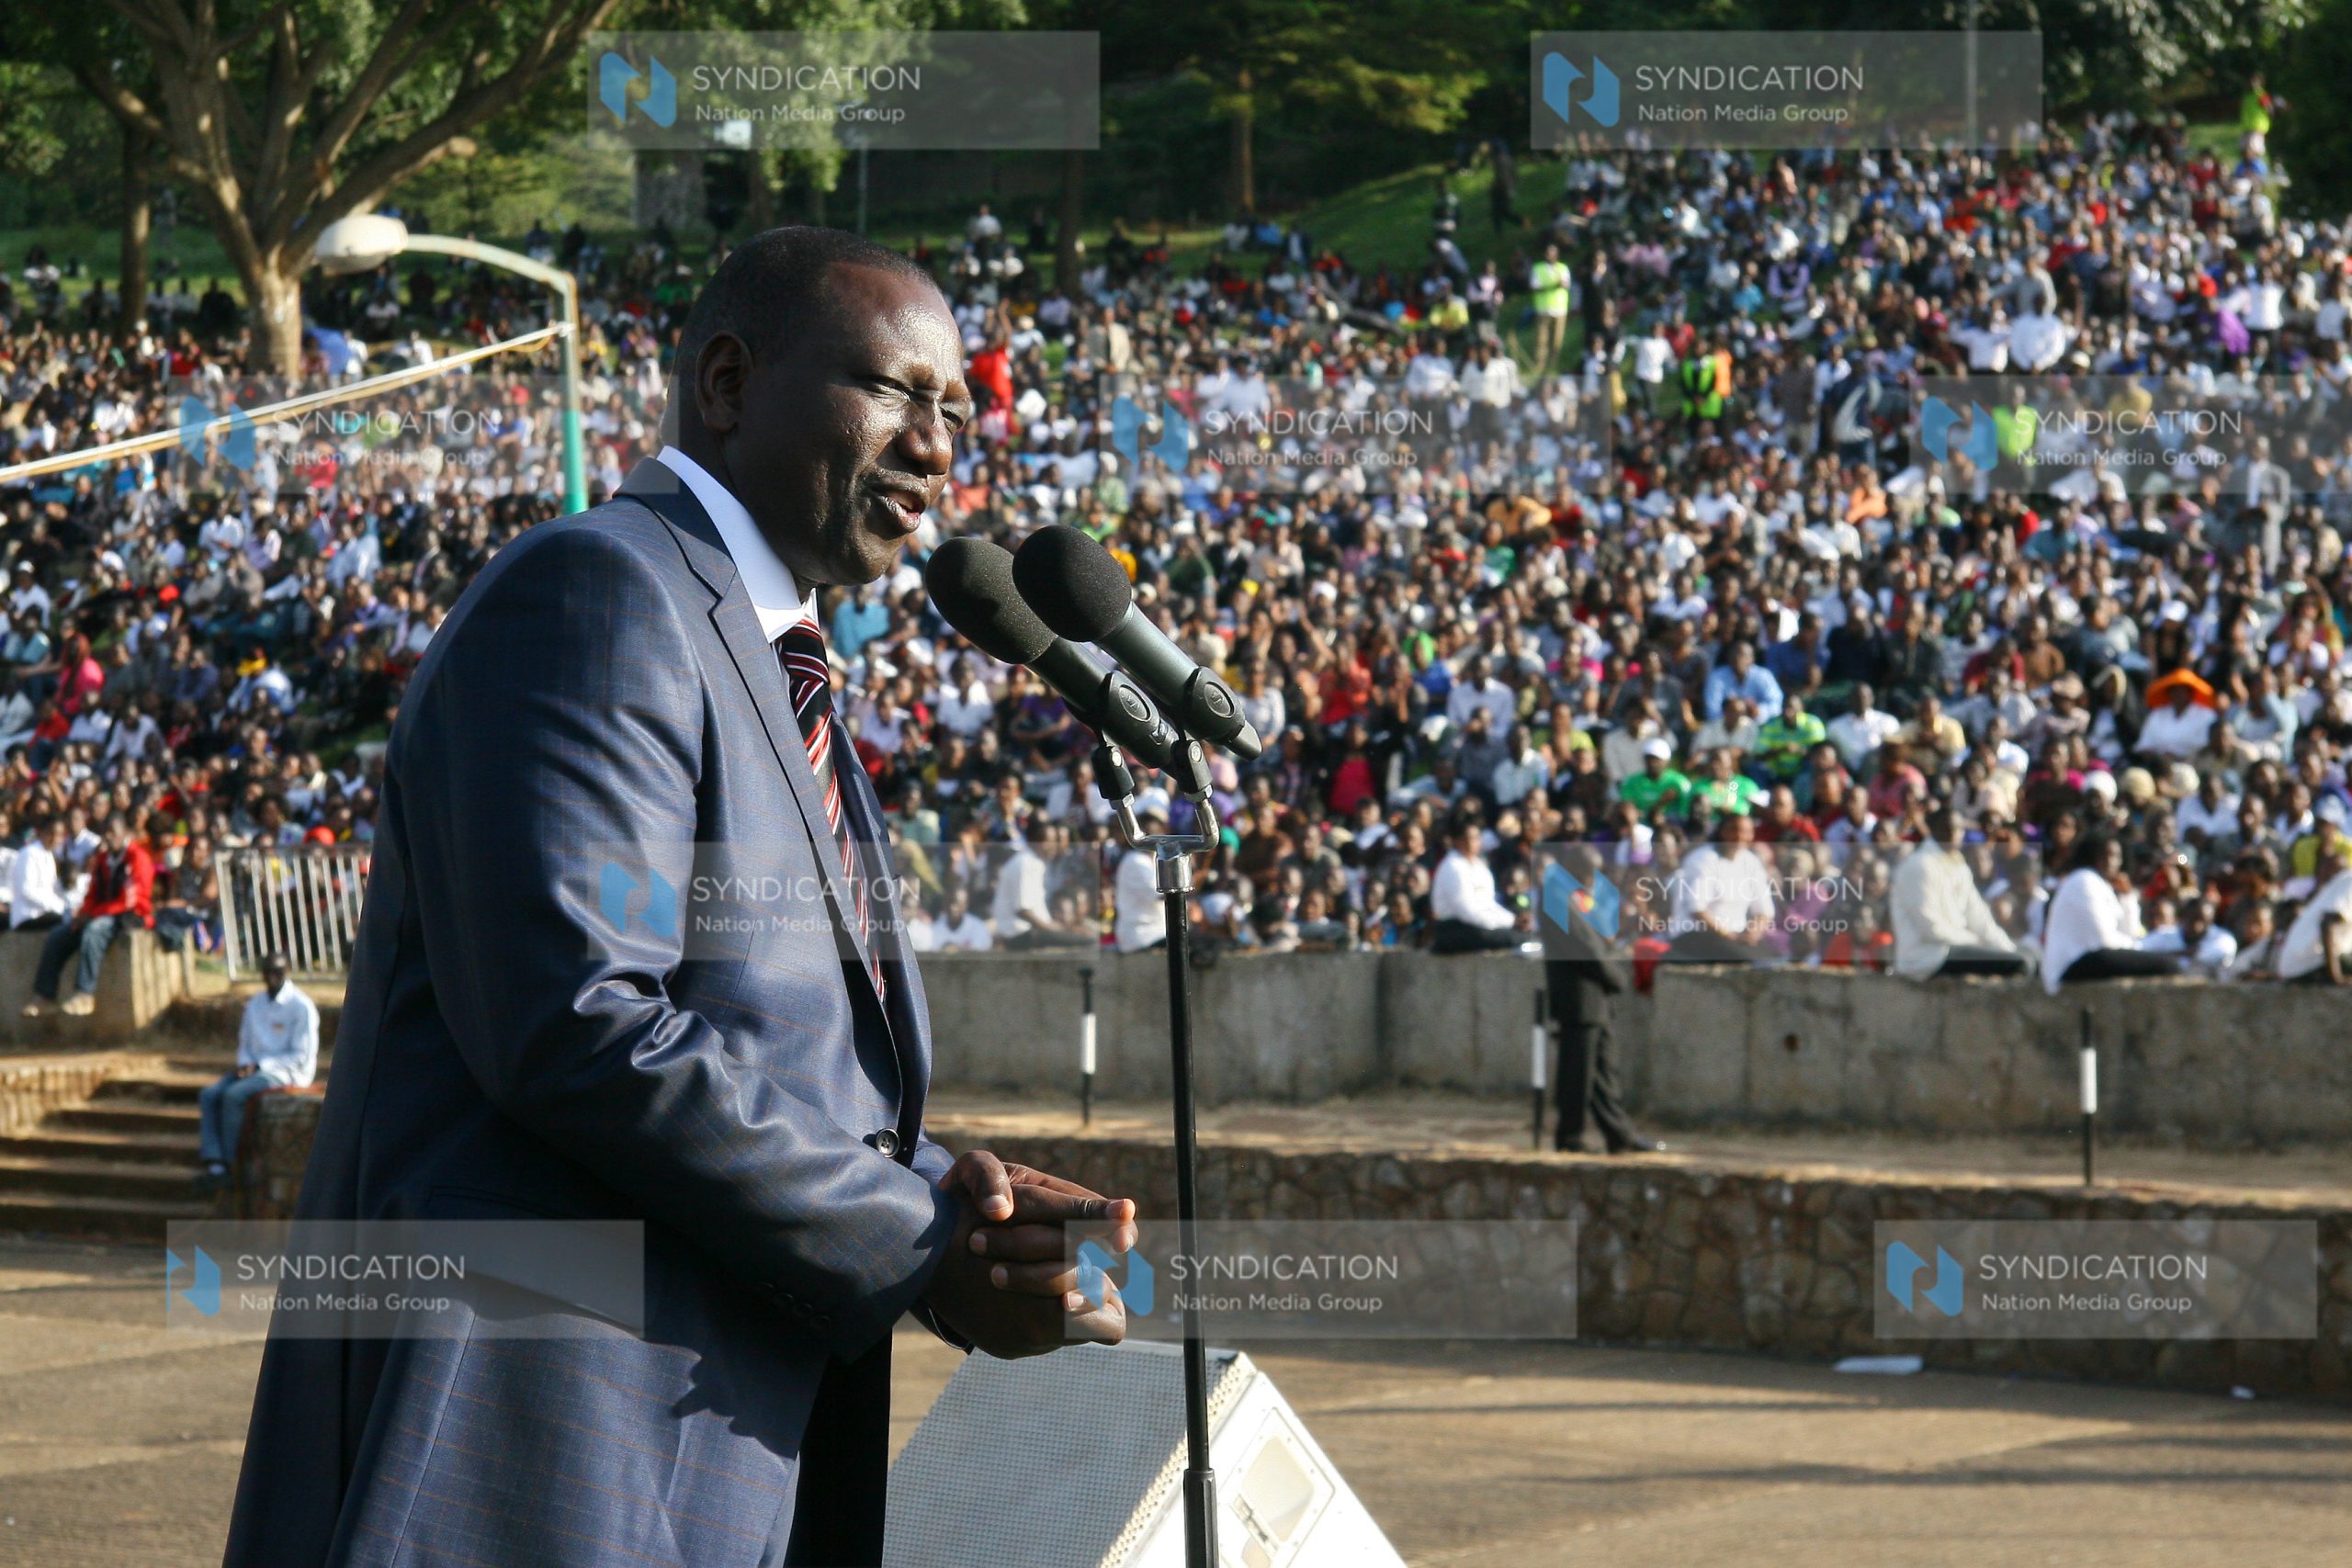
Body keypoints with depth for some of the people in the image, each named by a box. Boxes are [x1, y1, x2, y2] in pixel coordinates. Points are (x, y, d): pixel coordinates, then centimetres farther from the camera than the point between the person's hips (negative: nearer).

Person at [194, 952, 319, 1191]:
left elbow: (302, 1056, -10)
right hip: (255, 1067, 7)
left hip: (287, 1072, -7)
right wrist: (245, 1064, -2)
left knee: (234, 1095, -31)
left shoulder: (302, 1007, -6)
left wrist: (260, 1066, -15)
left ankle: (227, 1162, -24)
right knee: (209, 1095, -18)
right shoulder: (255, 1003, 16)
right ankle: (214, 1164, -29)